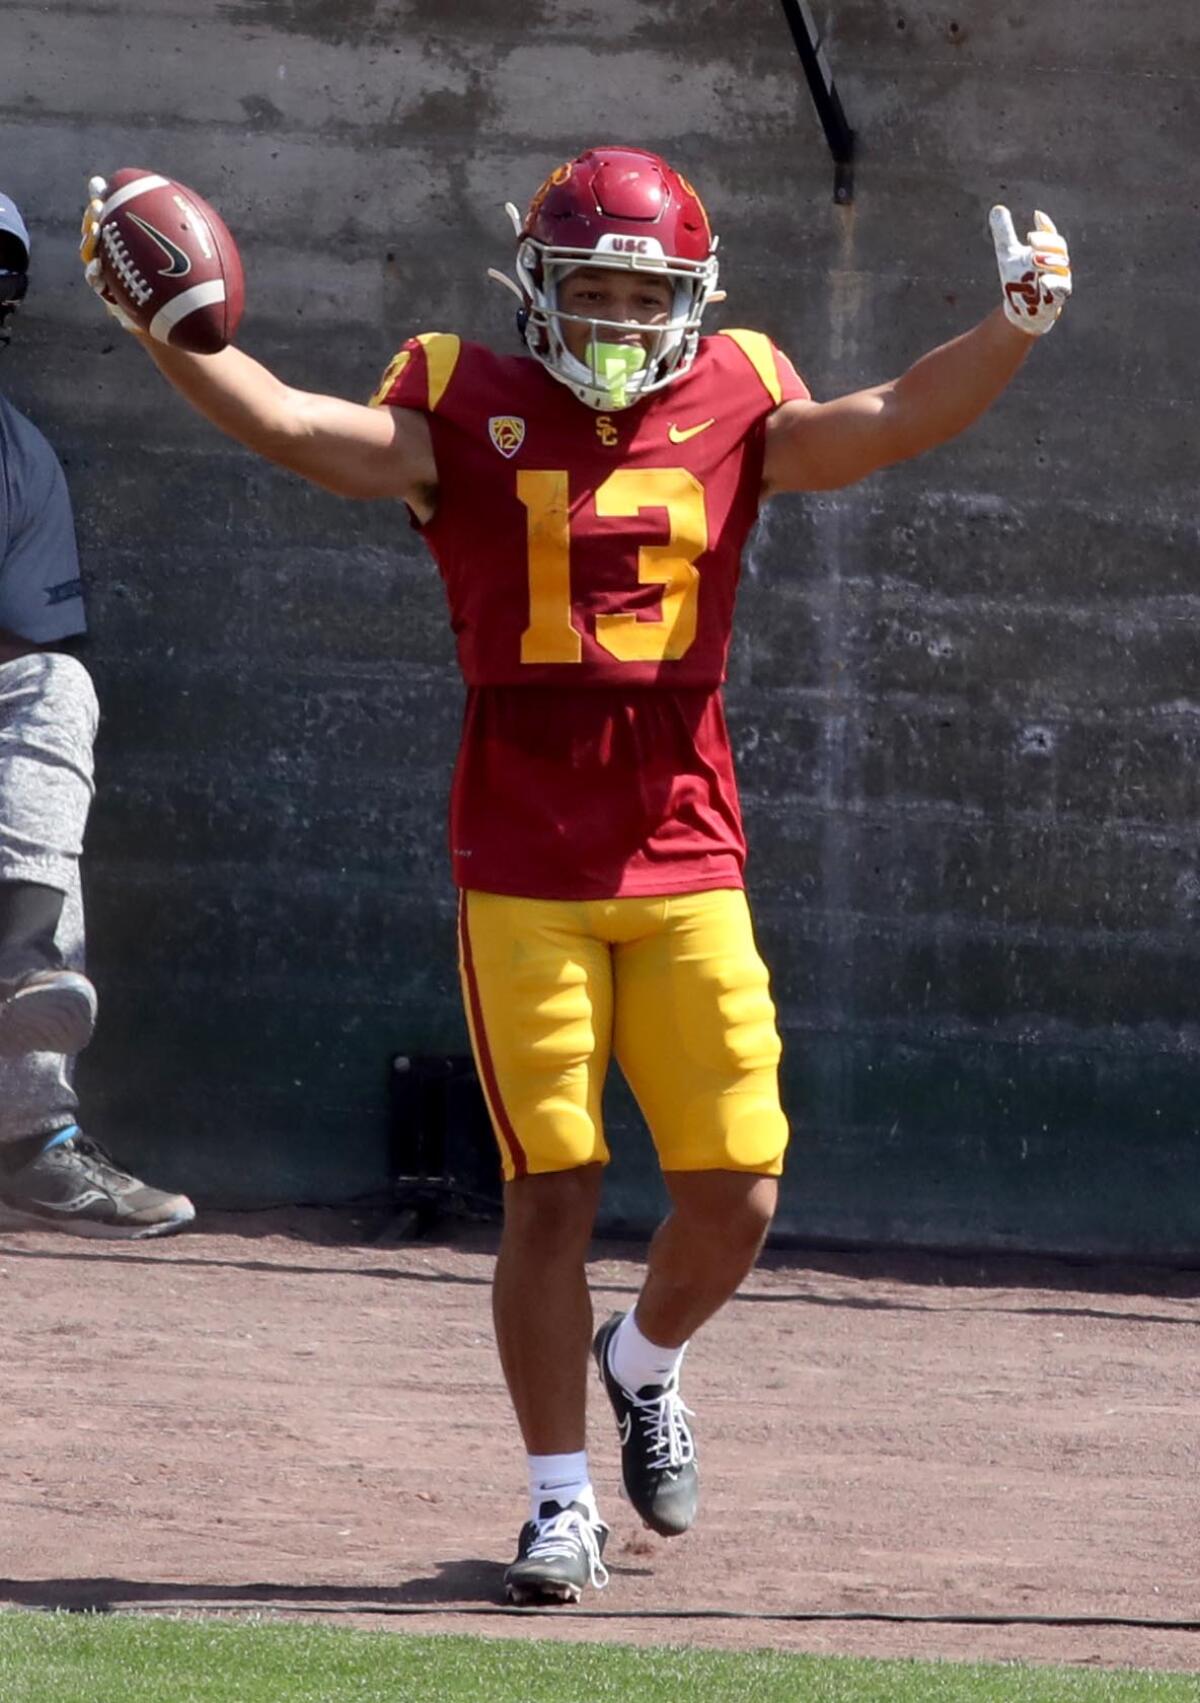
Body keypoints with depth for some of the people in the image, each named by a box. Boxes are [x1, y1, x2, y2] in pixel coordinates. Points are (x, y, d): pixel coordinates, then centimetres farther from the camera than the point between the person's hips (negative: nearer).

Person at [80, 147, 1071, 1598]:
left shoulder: (733, 407, 7)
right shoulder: (466, 410, 2)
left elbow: (891, 424, -6)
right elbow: (299, 429, -11)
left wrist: (1013, 330, -20)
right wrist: (165, 333, -24)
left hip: (688, 868, 2)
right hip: (524, 874, -2)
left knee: (736, 1193, 0)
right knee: (551, 1191, -1)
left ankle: (643, 1366, 32)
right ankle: (560, 1499, 12)